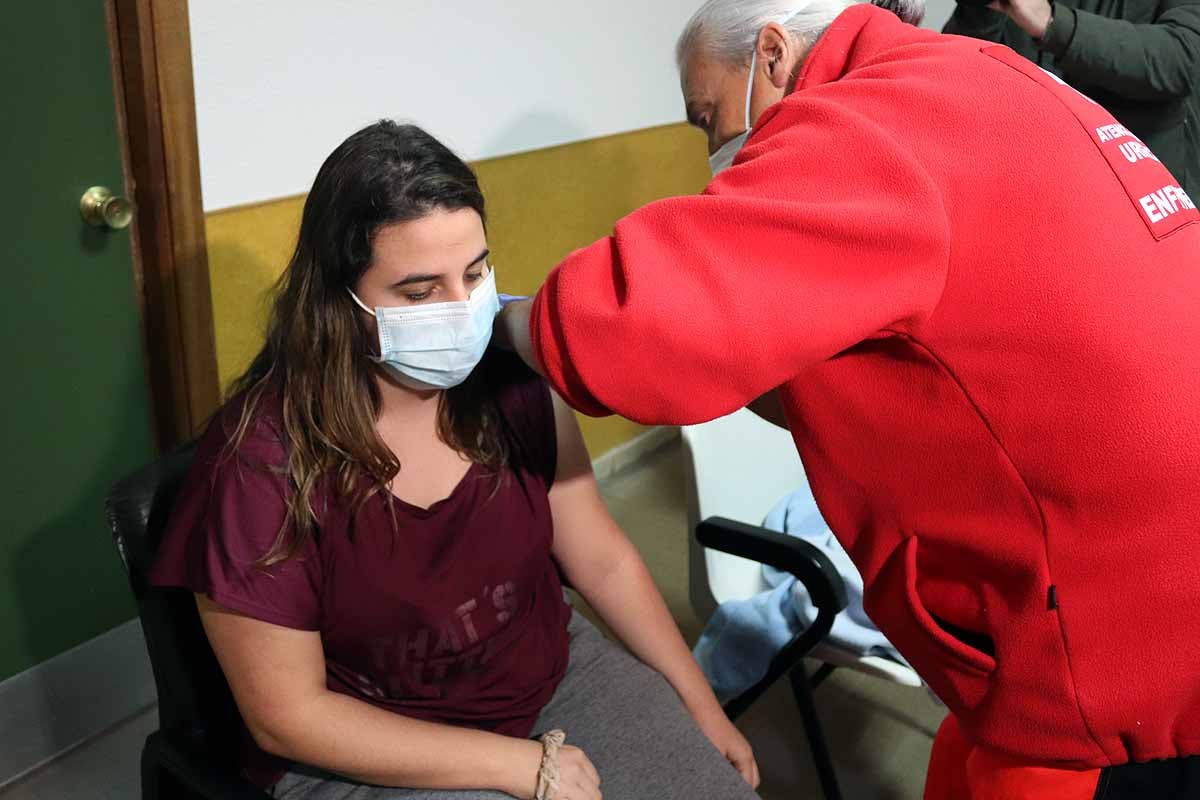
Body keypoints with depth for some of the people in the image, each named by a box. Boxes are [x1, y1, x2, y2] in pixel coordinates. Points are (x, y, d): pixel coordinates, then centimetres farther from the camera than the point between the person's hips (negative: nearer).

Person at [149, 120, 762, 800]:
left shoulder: (516, 383, -11)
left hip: (555, 672, 4)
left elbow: (603, 561, 2)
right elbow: (288, 714, -16)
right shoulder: (263, 460, -22)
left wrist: (703, 708, 5)